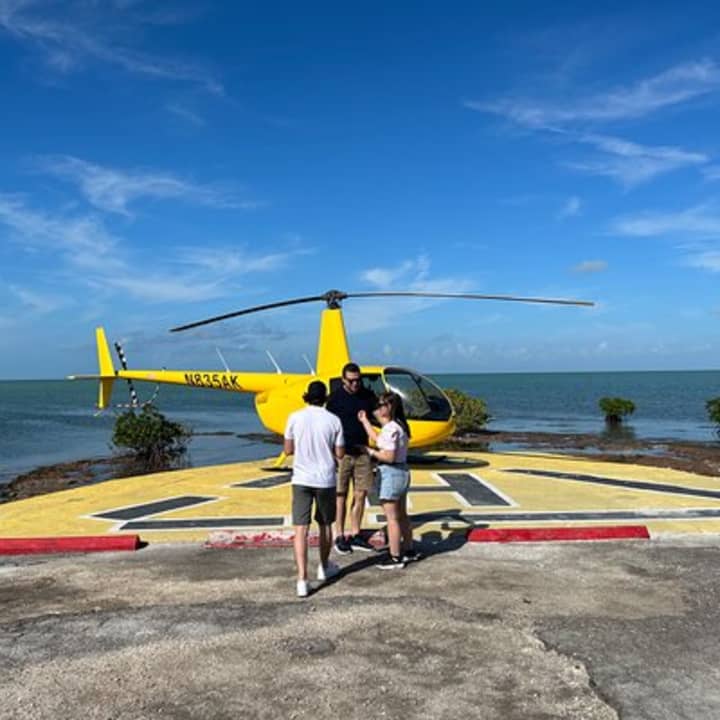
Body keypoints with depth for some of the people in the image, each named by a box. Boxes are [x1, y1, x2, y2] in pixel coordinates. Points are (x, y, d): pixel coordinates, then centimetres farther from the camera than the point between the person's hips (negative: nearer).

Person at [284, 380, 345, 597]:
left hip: (301, 480, 0)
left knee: (301, 529, -1)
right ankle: (324, 568, 36)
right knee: (325, 525, 19)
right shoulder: (333, 420, -5)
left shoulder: (295, 418, -4)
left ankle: (302, 579, -8)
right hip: (325, 480, 0)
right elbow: (340, 454, -1)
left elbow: (288, 450, 3)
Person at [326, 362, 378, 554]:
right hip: (342, 452, -4)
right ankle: (339, 537, 14)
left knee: (360, 495, 8)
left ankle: (355, 535, 20)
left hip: (362, 451, 4)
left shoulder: (368, 396, 6)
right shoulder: (335, 397, -5)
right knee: (341, 495, 3)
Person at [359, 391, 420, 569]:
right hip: (402, 472, 10)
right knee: (401, 515, 21)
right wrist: (365, 421, 22)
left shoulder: (390, 429, -21)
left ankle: (395, 558, 8)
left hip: (390, 474, -10)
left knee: (392, 518, 0)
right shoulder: (399, 425, 9)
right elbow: (378, 439, 18)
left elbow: (389, 456, -25)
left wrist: (370, 452, -11)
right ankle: (409, 551, 33)